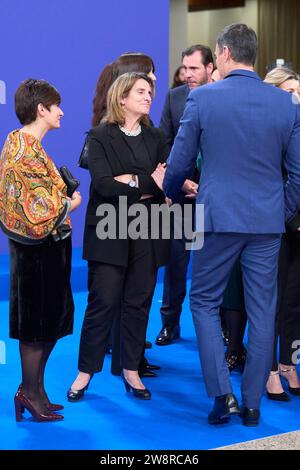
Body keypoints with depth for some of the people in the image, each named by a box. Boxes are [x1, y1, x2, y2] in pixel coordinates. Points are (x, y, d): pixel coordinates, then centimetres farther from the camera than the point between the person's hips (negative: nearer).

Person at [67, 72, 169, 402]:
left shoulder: (156, 138, 13)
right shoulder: (101, 136, 0)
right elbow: (103, 184, -14)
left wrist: (131, 184, -14)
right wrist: (149, 185, -14)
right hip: (109, 232, -4)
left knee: (138, 303, 6)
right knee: (103, 303, -5)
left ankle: (131, 371, 17)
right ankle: (85, 372, 7)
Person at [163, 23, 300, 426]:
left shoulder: (202, 98, -6)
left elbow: (179, 163, 0)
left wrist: (169, 193, 20)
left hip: (219, 217, -2)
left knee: (204, 302, 12)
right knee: (262, 311, 9)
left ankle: (223, 394, 1)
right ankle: (252, 404, 15)